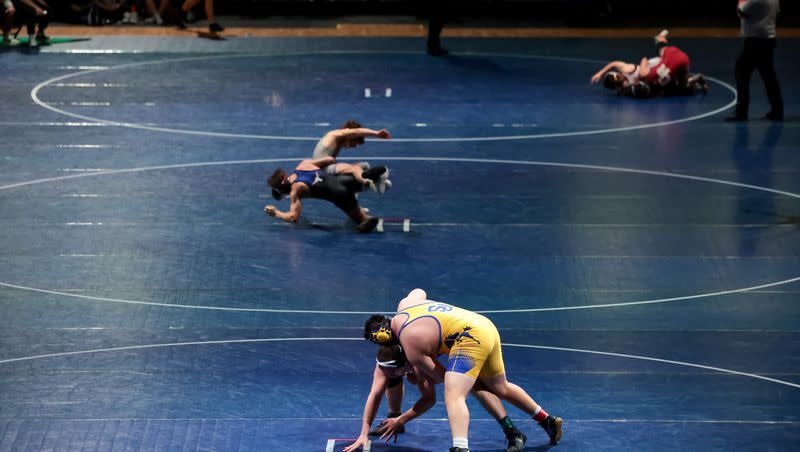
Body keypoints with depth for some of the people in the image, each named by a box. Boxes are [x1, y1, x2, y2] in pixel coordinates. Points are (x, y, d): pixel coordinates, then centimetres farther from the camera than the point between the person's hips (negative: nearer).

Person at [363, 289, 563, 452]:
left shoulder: (411, 346, -13)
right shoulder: (404, 304, 10)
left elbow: (438, 376, -3)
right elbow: (420, 292, 35)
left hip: (470, 338, -10)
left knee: (453, 395, -24)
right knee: (501, 389, 29)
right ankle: (549, 422, 47)